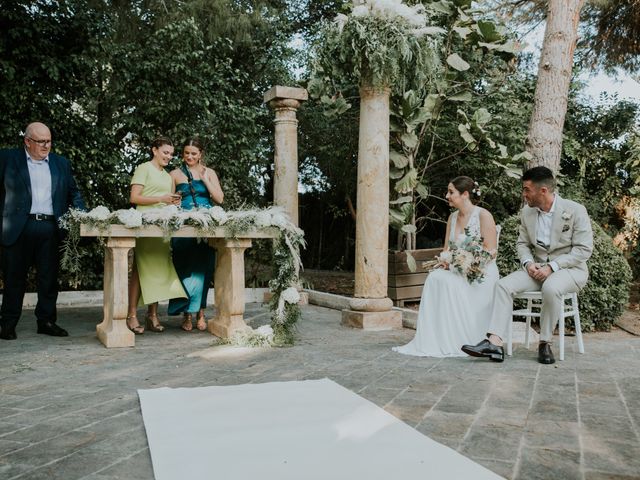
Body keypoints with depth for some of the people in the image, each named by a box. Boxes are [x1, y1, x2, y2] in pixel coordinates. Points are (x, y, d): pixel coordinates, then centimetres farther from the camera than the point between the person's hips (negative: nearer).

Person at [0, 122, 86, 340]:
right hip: (19, 228, -2)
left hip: (51, 228, 2)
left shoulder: (61, 163, 14)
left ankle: (46, 321, 16)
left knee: (49, 278, 6)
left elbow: (73, 193, 15)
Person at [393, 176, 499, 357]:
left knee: (450, 283, -32)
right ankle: (432, 340, -24)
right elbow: (446, 249, 17)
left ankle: (455, 343, -23)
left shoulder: (483, 215, -6)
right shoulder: (452, 217, 14)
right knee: (434, 278, -24)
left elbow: (490, 252, -12)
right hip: (457, 271, 6)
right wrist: (445, 260, -7)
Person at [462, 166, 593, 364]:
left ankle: (545, 343, -19)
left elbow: (584, 249, -12)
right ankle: (494, 343, -29)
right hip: (538, 268, 5)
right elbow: (522, 244, 15)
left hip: (569, 268, -5)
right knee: (504, 285, -20)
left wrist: (552, 266, -20)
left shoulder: (575, 210, -9)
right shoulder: (526, 212, 7)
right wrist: (528, 263, -7)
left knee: (551, 287, -38)